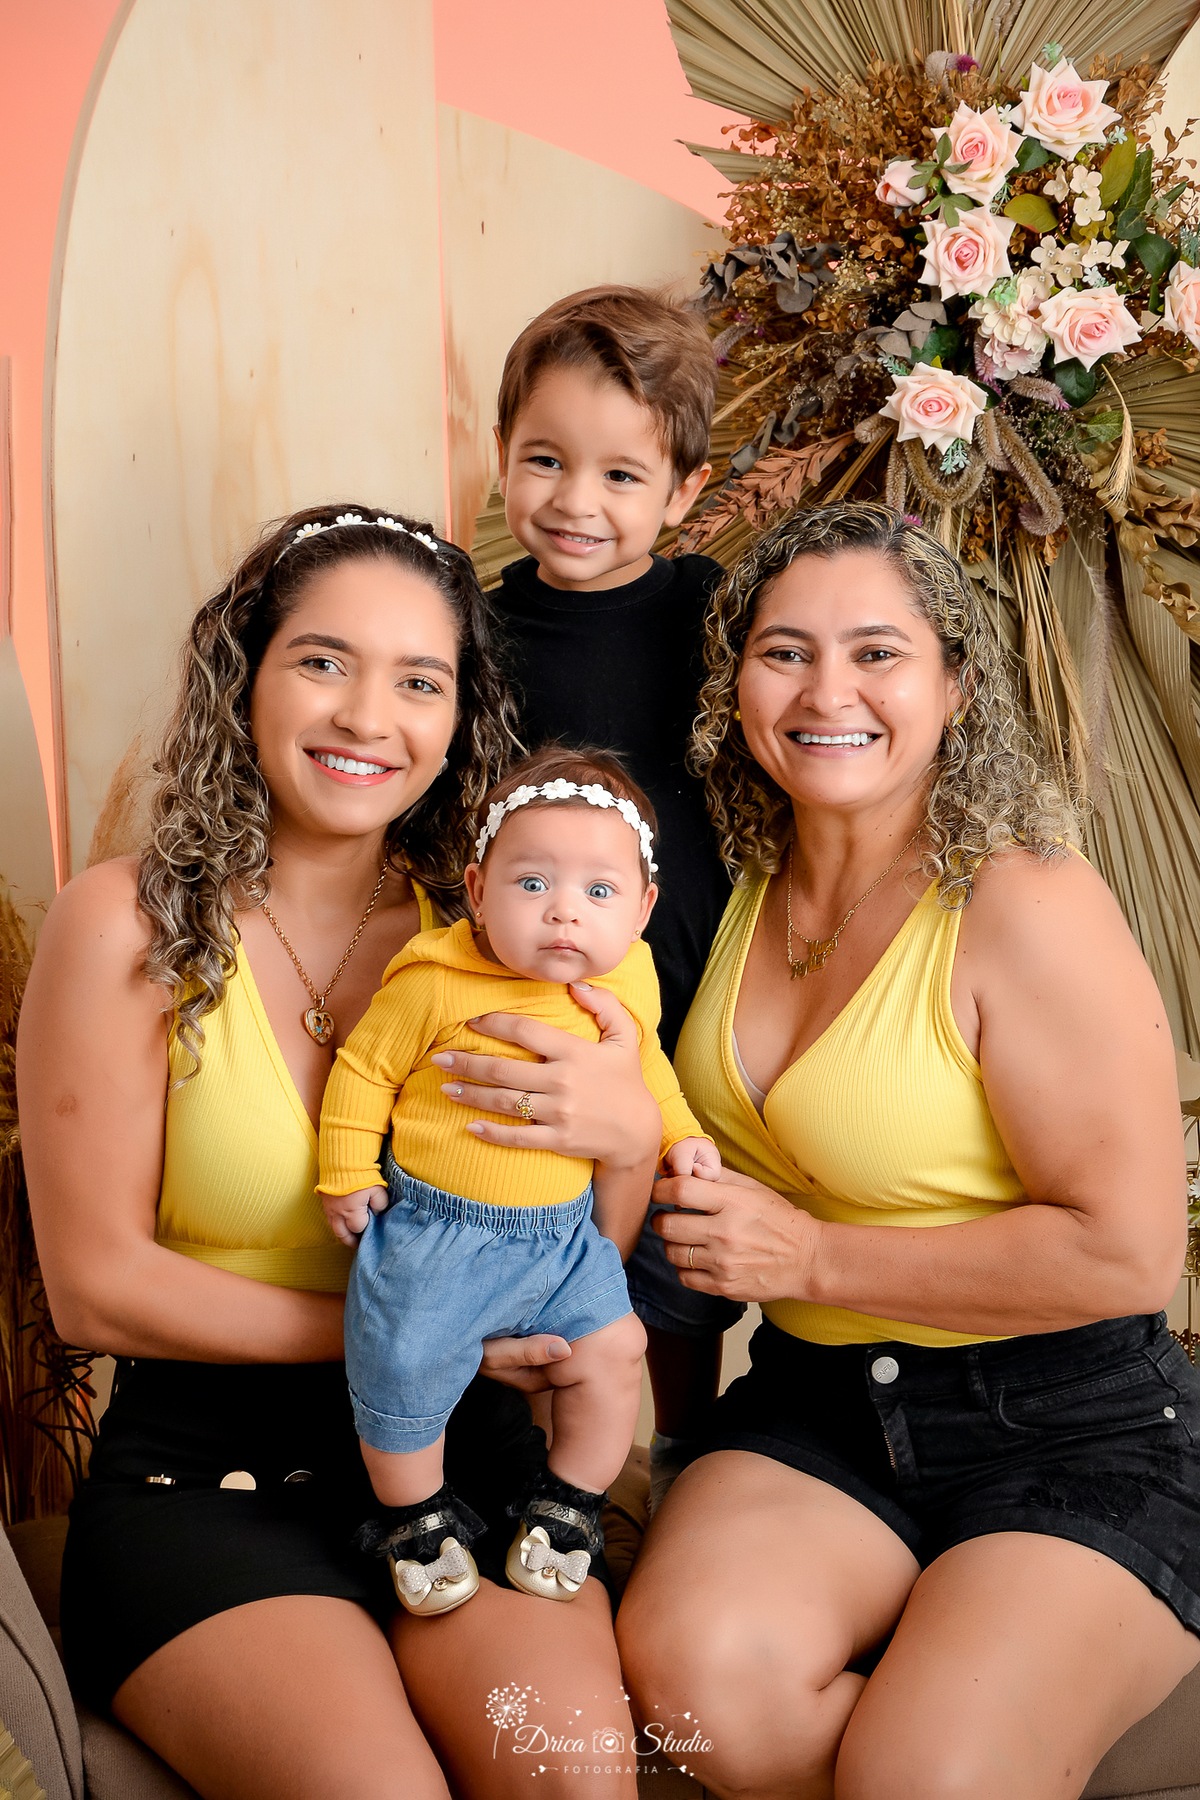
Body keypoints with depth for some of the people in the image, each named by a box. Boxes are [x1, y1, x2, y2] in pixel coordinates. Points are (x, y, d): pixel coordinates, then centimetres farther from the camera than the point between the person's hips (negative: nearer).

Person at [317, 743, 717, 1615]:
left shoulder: (628, 984, -3)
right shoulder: (435, 983, -17)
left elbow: (644, 1065, 18)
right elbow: (366, 1068, -4)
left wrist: (680, 1132, 10)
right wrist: (349, 1173, -3)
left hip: (566, 1231, 4)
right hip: (434, 1230, -3)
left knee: (611, 1351, -3)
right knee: (403, 1370, -9)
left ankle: (568, 1506, 24)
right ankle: (418, 1517, 21)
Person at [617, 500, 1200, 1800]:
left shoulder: (1024, 910, -15)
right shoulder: (747, 890, 6)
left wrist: (813, 1256, -15)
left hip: (1080, 1441, -5)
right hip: (816, 1411, 5)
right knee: (689, 1666, -22)